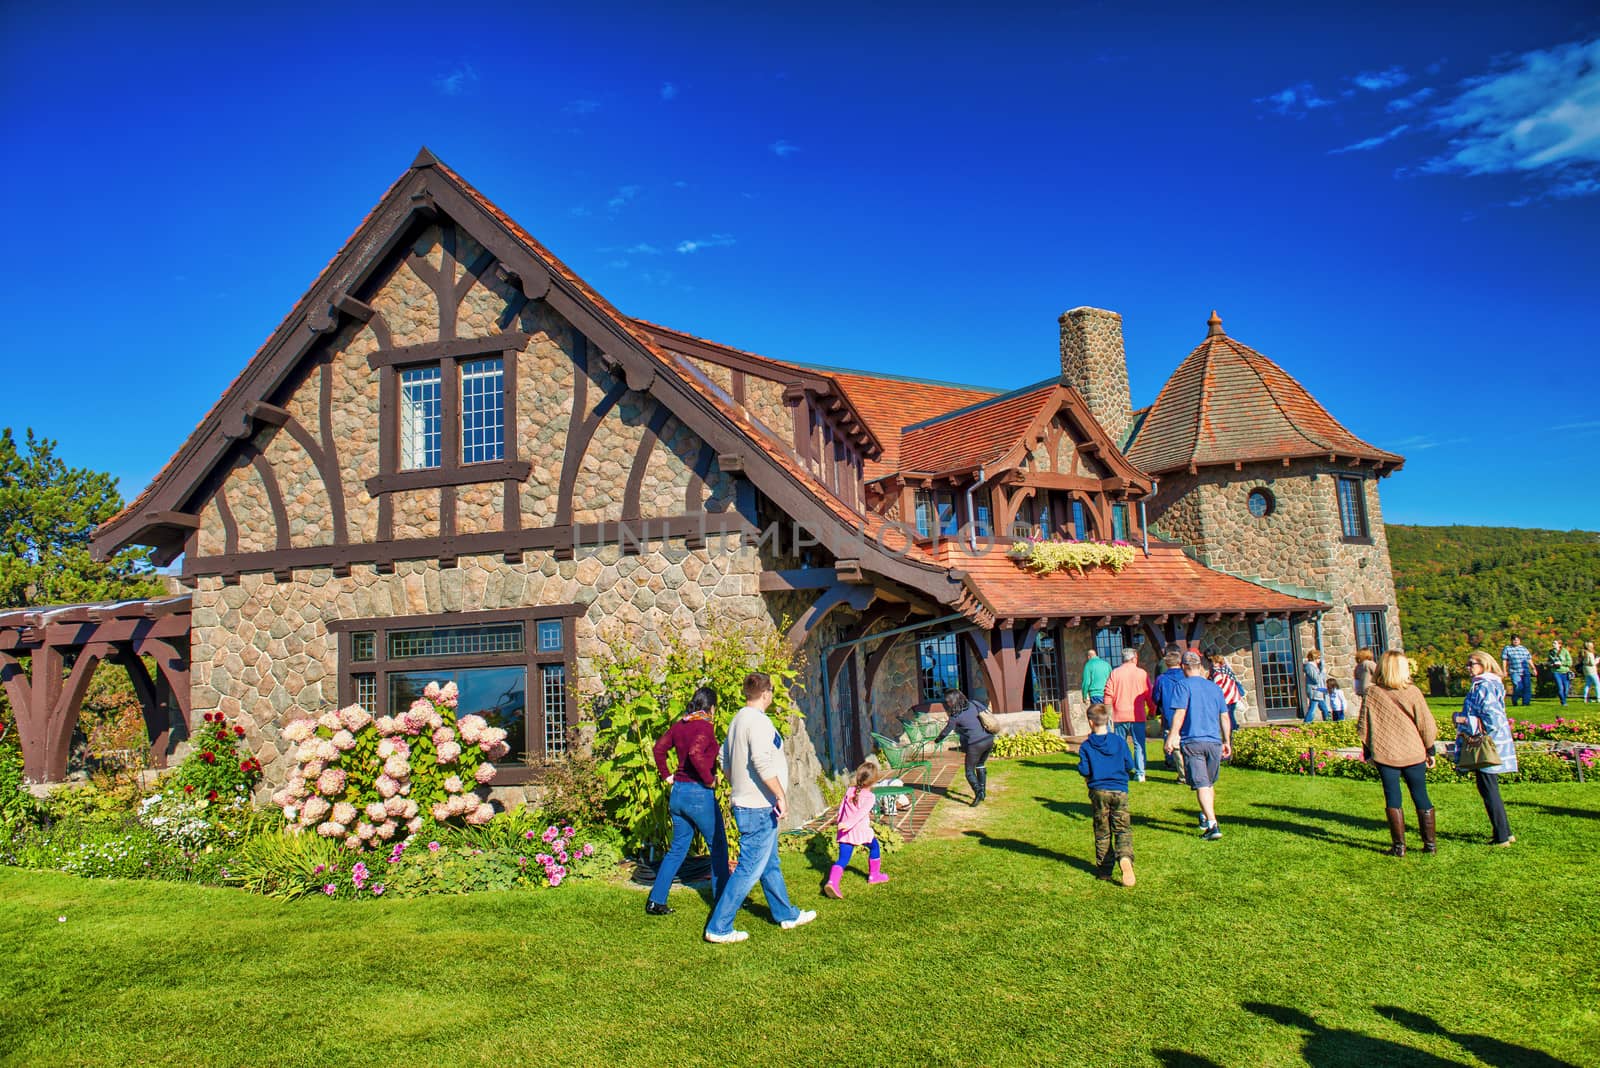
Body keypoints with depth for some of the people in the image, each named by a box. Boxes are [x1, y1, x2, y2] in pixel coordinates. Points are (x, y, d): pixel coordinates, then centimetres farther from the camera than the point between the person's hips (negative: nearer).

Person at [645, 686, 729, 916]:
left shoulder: (679, 725, 8)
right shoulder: (705, 726, -14)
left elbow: (659, 747, 12)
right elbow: (695, 753, -28)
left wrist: (667, 775, 15)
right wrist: (709, 779, -17)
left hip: (677, 793, 7)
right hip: (699, 794, -7)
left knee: (677, 848, 15)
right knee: (718, 846, 9)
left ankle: (655, 900, 11)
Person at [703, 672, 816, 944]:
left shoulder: (737, 720, 12)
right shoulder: (758, 721, -18)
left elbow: (725, 761, 19)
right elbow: (762, 762, -27)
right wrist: (781, 795, -21)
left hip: (744, 802, 10)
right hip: (759, 808, -10)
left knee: (770, 864, 20)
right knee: (749, 868, -5)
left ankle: (787, 915, 34)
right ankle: (719, 928, -1)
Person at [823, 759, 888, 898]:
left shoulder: (849, 790, 8)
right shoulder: (870, 797, -8)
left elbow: (842, 808, 15)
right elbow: (861, 813, -21)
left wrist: (840, 823, 28)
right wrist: (848, 824, -29)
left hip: (845, 832, 4)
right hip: (861, 830, -4)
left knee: (843, 859, 0)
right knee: (874, 847, 25)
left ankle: (832, 881, -22)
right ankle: (874, 874, 37)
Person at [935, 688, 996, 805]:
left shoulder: (955, 717, -7)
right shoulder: (972, 704, 5)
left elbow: (945, 732, 5)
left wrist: (936, 741, 22)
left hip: (975, 744, -6)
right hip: (989, 739, 6)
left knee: (970, 771, 6)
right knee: (980, 765, 27)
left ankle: (978, 792, -15)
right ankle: (983, 792, 28)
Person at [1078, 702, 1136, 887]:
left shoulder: (1086, 746, -5)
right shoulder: (1119, 742, 0)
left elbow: (1084, 770, -9)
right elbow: (1129, 765, 3)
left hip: (1098, 792, 0)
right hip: (1119, 791, 0)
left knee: (1102, 832, 11)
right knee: (1123, 829, 1)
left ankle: (1104, 869, 13)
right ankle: (1125, 857, -25)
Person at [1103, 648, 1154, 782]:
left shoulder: (1114, 673, 1)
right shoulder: (1142, 673, -1)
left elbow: (1108, 695, -1)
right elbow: (1149, 695, 3)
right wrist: (1151, 711, 15)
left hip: (1120, 716, 1)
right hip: (1137, 716, -1)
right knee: (1139, 745, 4)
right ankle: (1140, 773, 1)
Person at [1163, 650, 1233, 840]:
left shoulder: (1183, 686, -4)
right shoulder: (1214, 687, 12)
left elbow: (1179, 714, -13)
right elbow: (1224, 717, 15)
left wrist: (1171, 738, -10)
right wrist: (1227, 742, 23)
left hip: (1192, 742, -5)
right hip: (1214, 742, 5)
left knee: (1201, 785, -7)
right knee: (1210, 784, 20)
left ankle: (1212, 825, -17)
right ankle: (1206, 817, 35)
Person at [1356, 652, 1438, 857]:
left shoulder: (1371, 693, -4)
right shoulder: (1412, 692, -6)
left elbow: (1363, 725, 0)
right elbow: (1426, 724, -2)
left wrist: (1367, 752, 10)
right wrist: (1430, 750, 10)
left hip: (1385, 754, 0)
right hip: (1414, 753, 0)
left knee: (1393, 799, 5)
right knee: (1421, 797, 11)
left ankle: (1399, 845, 6)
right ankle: (1430, 843, 16)